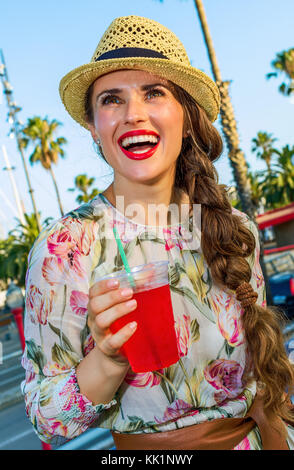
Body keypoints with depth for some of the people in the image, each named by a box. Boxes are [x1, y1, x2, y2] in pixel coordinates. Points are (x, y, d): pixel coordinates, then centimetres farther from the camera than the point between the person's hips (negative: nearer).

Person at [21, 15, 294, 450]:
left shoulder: (237, 231, -9)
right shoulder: (62, 249, -19)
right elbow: (47, 422, -16)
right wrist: (108, 361, -32)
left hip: (254, 437, 4)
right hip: (148, 448, -3)